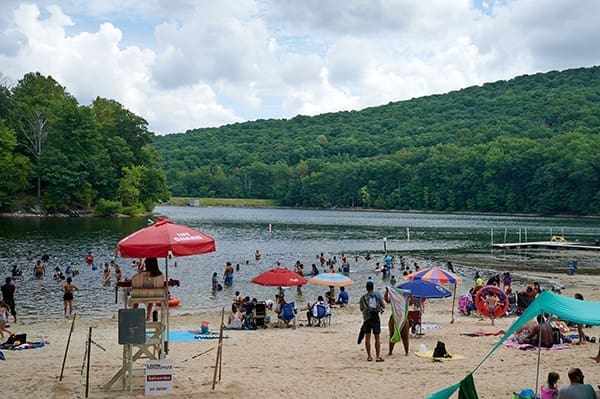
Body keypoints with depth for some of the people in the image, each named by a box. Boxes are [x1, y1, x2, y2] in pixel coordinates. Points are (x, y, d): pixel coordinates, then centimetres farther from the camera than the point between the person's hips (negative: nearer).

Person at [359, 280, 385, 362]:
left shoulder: (363, 297, 2)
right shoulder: (377, 295, -4)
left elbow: (361, 309, 11)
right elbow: (383, 306, 0)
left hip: (366, 318, 1)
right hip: (375, 317, -1)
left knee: (367, 337, 5)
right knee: (377, 337, 3)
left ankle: (369, 356, 6)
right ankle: (378, 356, 2)